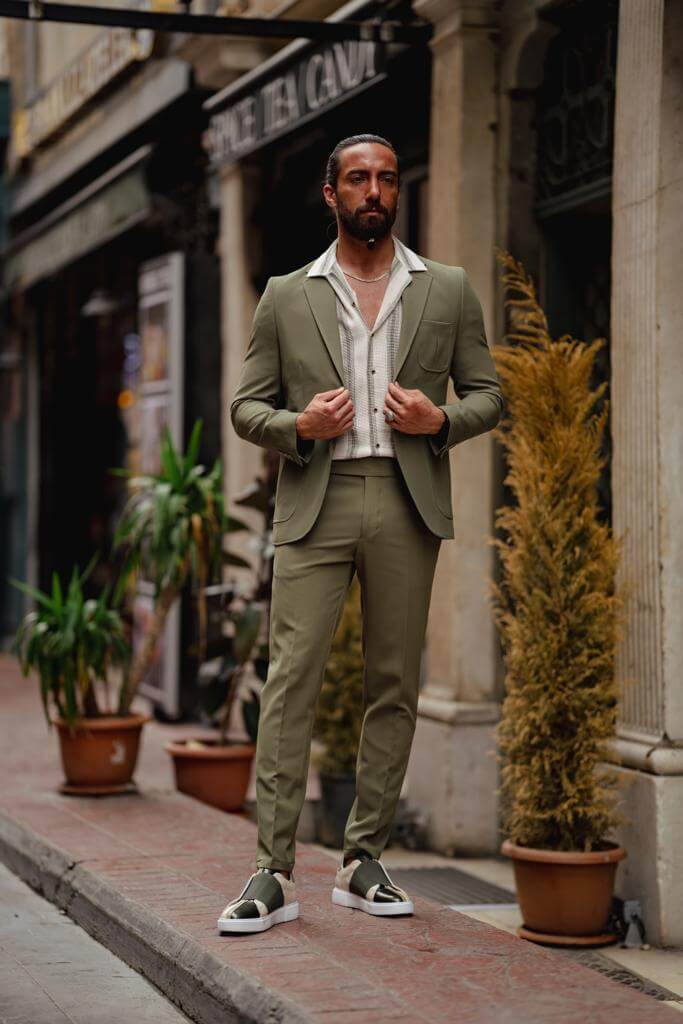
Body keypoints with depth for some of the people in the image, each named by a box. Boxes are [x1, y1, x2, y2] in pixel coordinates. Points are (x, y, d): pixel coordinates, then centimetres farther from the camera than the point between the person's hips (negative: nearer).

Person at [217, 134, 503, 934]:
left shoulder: (448, 292, 13)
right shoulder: (287, 297, 11)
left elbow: (488, 394, 13)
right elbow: (245, 406, 11)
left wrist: (441, 421, -7)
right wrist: (297, 425, -10)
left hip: (408, 504, 2)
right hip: (315, 503, -1)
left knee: (394, 687, 4)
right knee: (290, 680, -9)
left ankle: (363, 862, 13)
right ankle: (273, 873, -8)